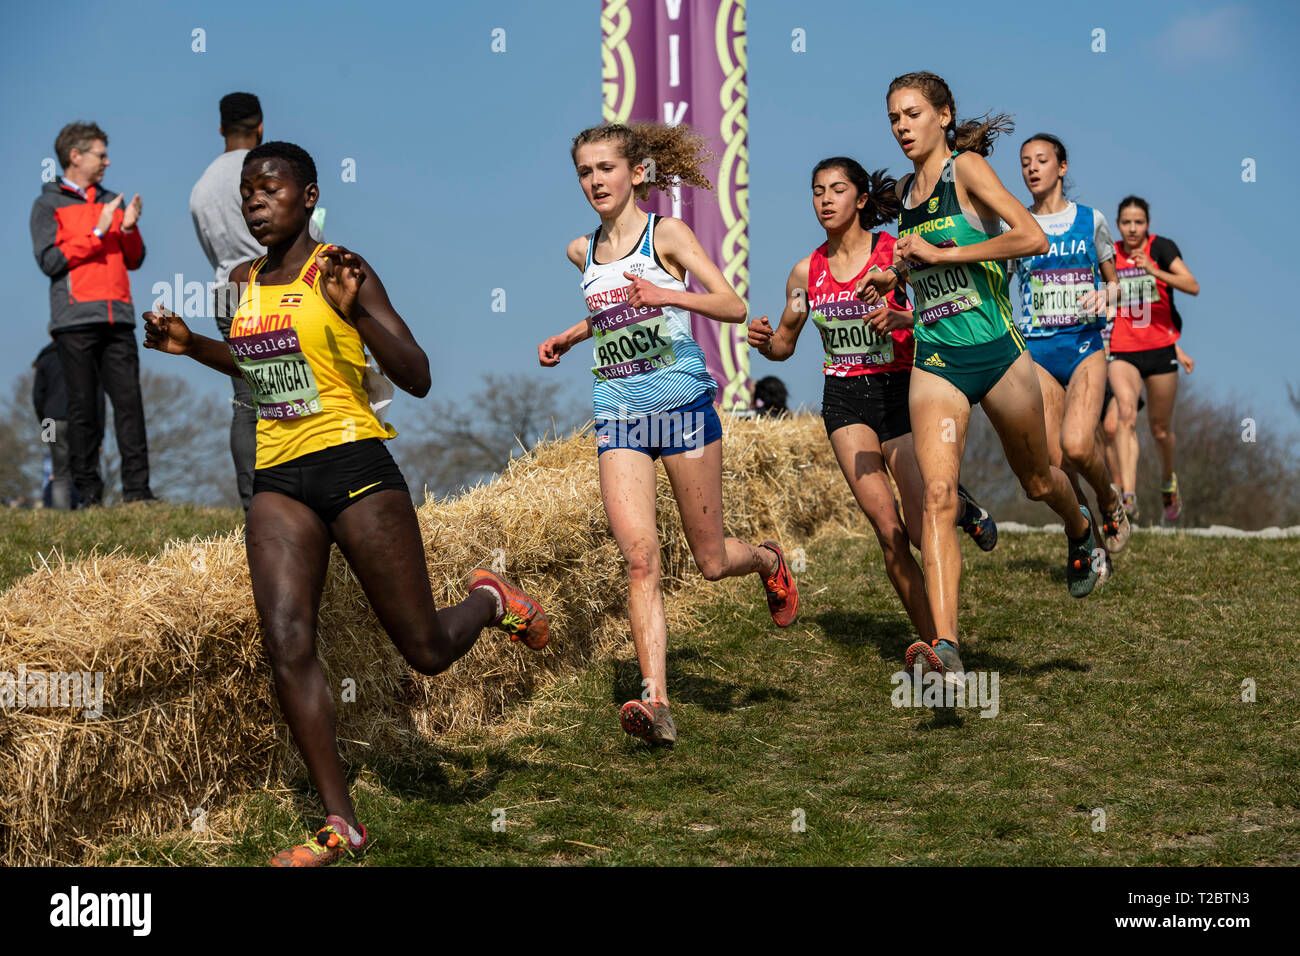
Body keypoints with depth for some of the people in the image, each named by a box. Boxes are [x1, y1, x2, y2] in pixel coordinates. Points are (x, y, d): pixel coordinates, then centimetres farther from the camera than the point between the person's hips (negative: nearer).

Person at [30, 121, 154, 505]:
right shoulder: (48, 205, 6)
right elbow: (49, 260, -7)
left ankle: (137, 487, -4)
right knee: (83, 406, -4)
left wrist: (129, 228, 1)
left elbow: (134, 260, 21)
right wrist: (97, 232, -10)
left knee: (130, 401, -4)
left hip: (118, 318, 4)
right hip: (76, 319, -4)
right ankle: (88, 491, -1)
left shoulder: (111, 201, 21)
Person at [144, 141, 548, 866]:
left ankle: (490, 600, 36)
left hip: (354, 465, -5)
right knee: (287, 646, -11)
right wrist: (190, 345, 15)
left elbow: (417, 379, -10)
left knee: (427, 651, 0)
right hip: (277, 479, 5)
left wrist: (355, 310, -23)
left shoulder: (340, 271, -7)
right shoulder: (243, 283, 11)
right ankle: (342, 825, -7)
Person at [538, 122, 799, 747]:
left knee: (712, 561, 6)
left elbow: (734, 306, -10)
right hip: (616, 413, 3)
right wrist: (570, 336, 18)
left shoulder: (666, 234, -3)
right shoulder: (582, 252, 13)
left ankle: (771, 561, 43)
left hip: (681, 401, -3)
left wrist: (666, 294, -25)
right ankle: (655, 701, -21)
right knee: (640, 557, -14)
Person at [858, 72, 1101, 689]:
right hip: (935, 361, 4)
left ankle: (1080, 529, 54)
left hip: (995, 349, -3)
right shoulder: (905, 189, 12)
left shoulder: (967, 168, -7)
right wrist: (895, 276, 11)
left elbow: (1033, 238, -21)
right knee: (937, 494, -17)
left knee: (1036, 482, 16)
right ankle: (945, 646, -27)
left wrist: (940, 254, -19)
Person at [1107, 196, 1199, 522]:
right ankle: (1128, 496, -37)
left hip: (1161, 349, -1)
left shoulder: (1161, 247, -4)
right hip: (1122, 351, 1)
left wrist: (1154, 271, -30)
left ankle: (1168, 480, 42)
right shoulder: (1109, 254, 5)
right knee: (1126, 412, -26)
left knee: (1160, 430, 9)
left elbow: (1193, 286, -18)